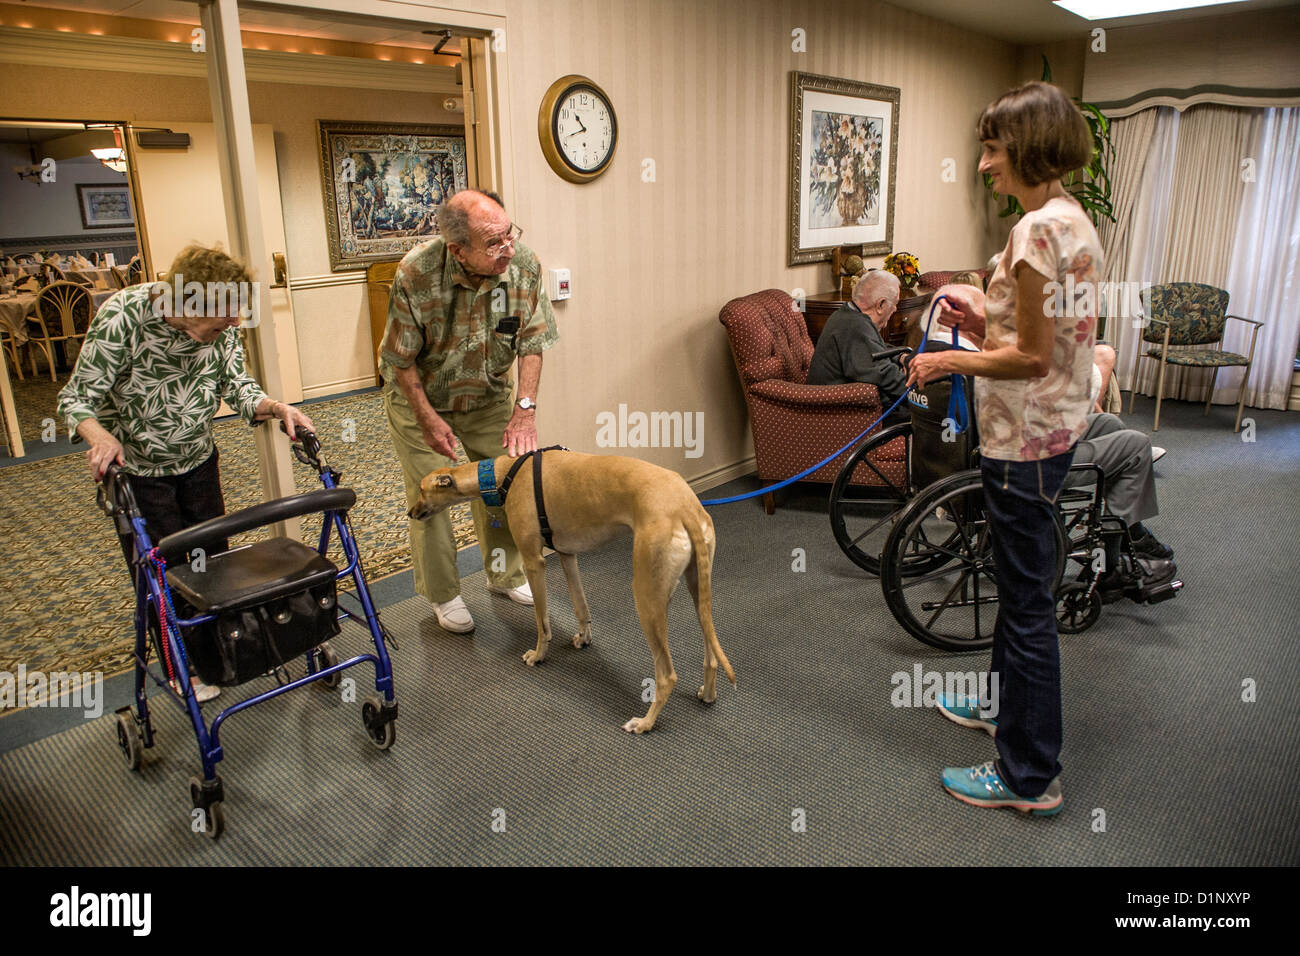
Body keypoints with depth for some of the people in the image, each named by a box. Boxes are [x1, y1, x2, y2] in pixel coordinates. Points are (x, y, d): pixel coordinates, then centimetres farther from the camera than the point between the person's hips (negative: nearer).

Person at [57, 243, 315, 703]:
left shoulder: (220, 324, -18)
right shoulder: (122, 316, -30)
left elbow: (237, 385, -12)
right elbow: (77, 398, -25)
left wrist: (279, 408, -31)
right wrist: (100, 437, -44)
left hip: (197, 459, 5)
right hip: (135, 467, -4)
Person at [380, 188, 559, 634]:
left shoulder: (524, 265, -24)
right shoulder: (416, 274, -32)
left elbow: (532, 343, -14)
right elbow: (401, 359, -19)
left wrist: (525, 408, -23)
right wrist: (429, 420, -15)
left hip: (487, 397, 3)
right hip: (420, 398, -3)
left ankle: (505, 575, 30)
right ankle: (444, 596, 20)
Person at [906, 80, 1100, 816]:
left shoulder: (1039, 229, -21)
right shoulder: (1074, 219, 10)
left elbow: (1033, 356, -22)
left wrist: (950, 361, -11)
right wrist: (985, 320, 8)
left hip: (1027, 436, -11)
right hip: (1053, 424, 11)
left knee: (1027, 598, 0)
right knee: (1020, 580, 24)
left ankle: (1031, 776, 14)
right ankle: (1005, 698, 45)